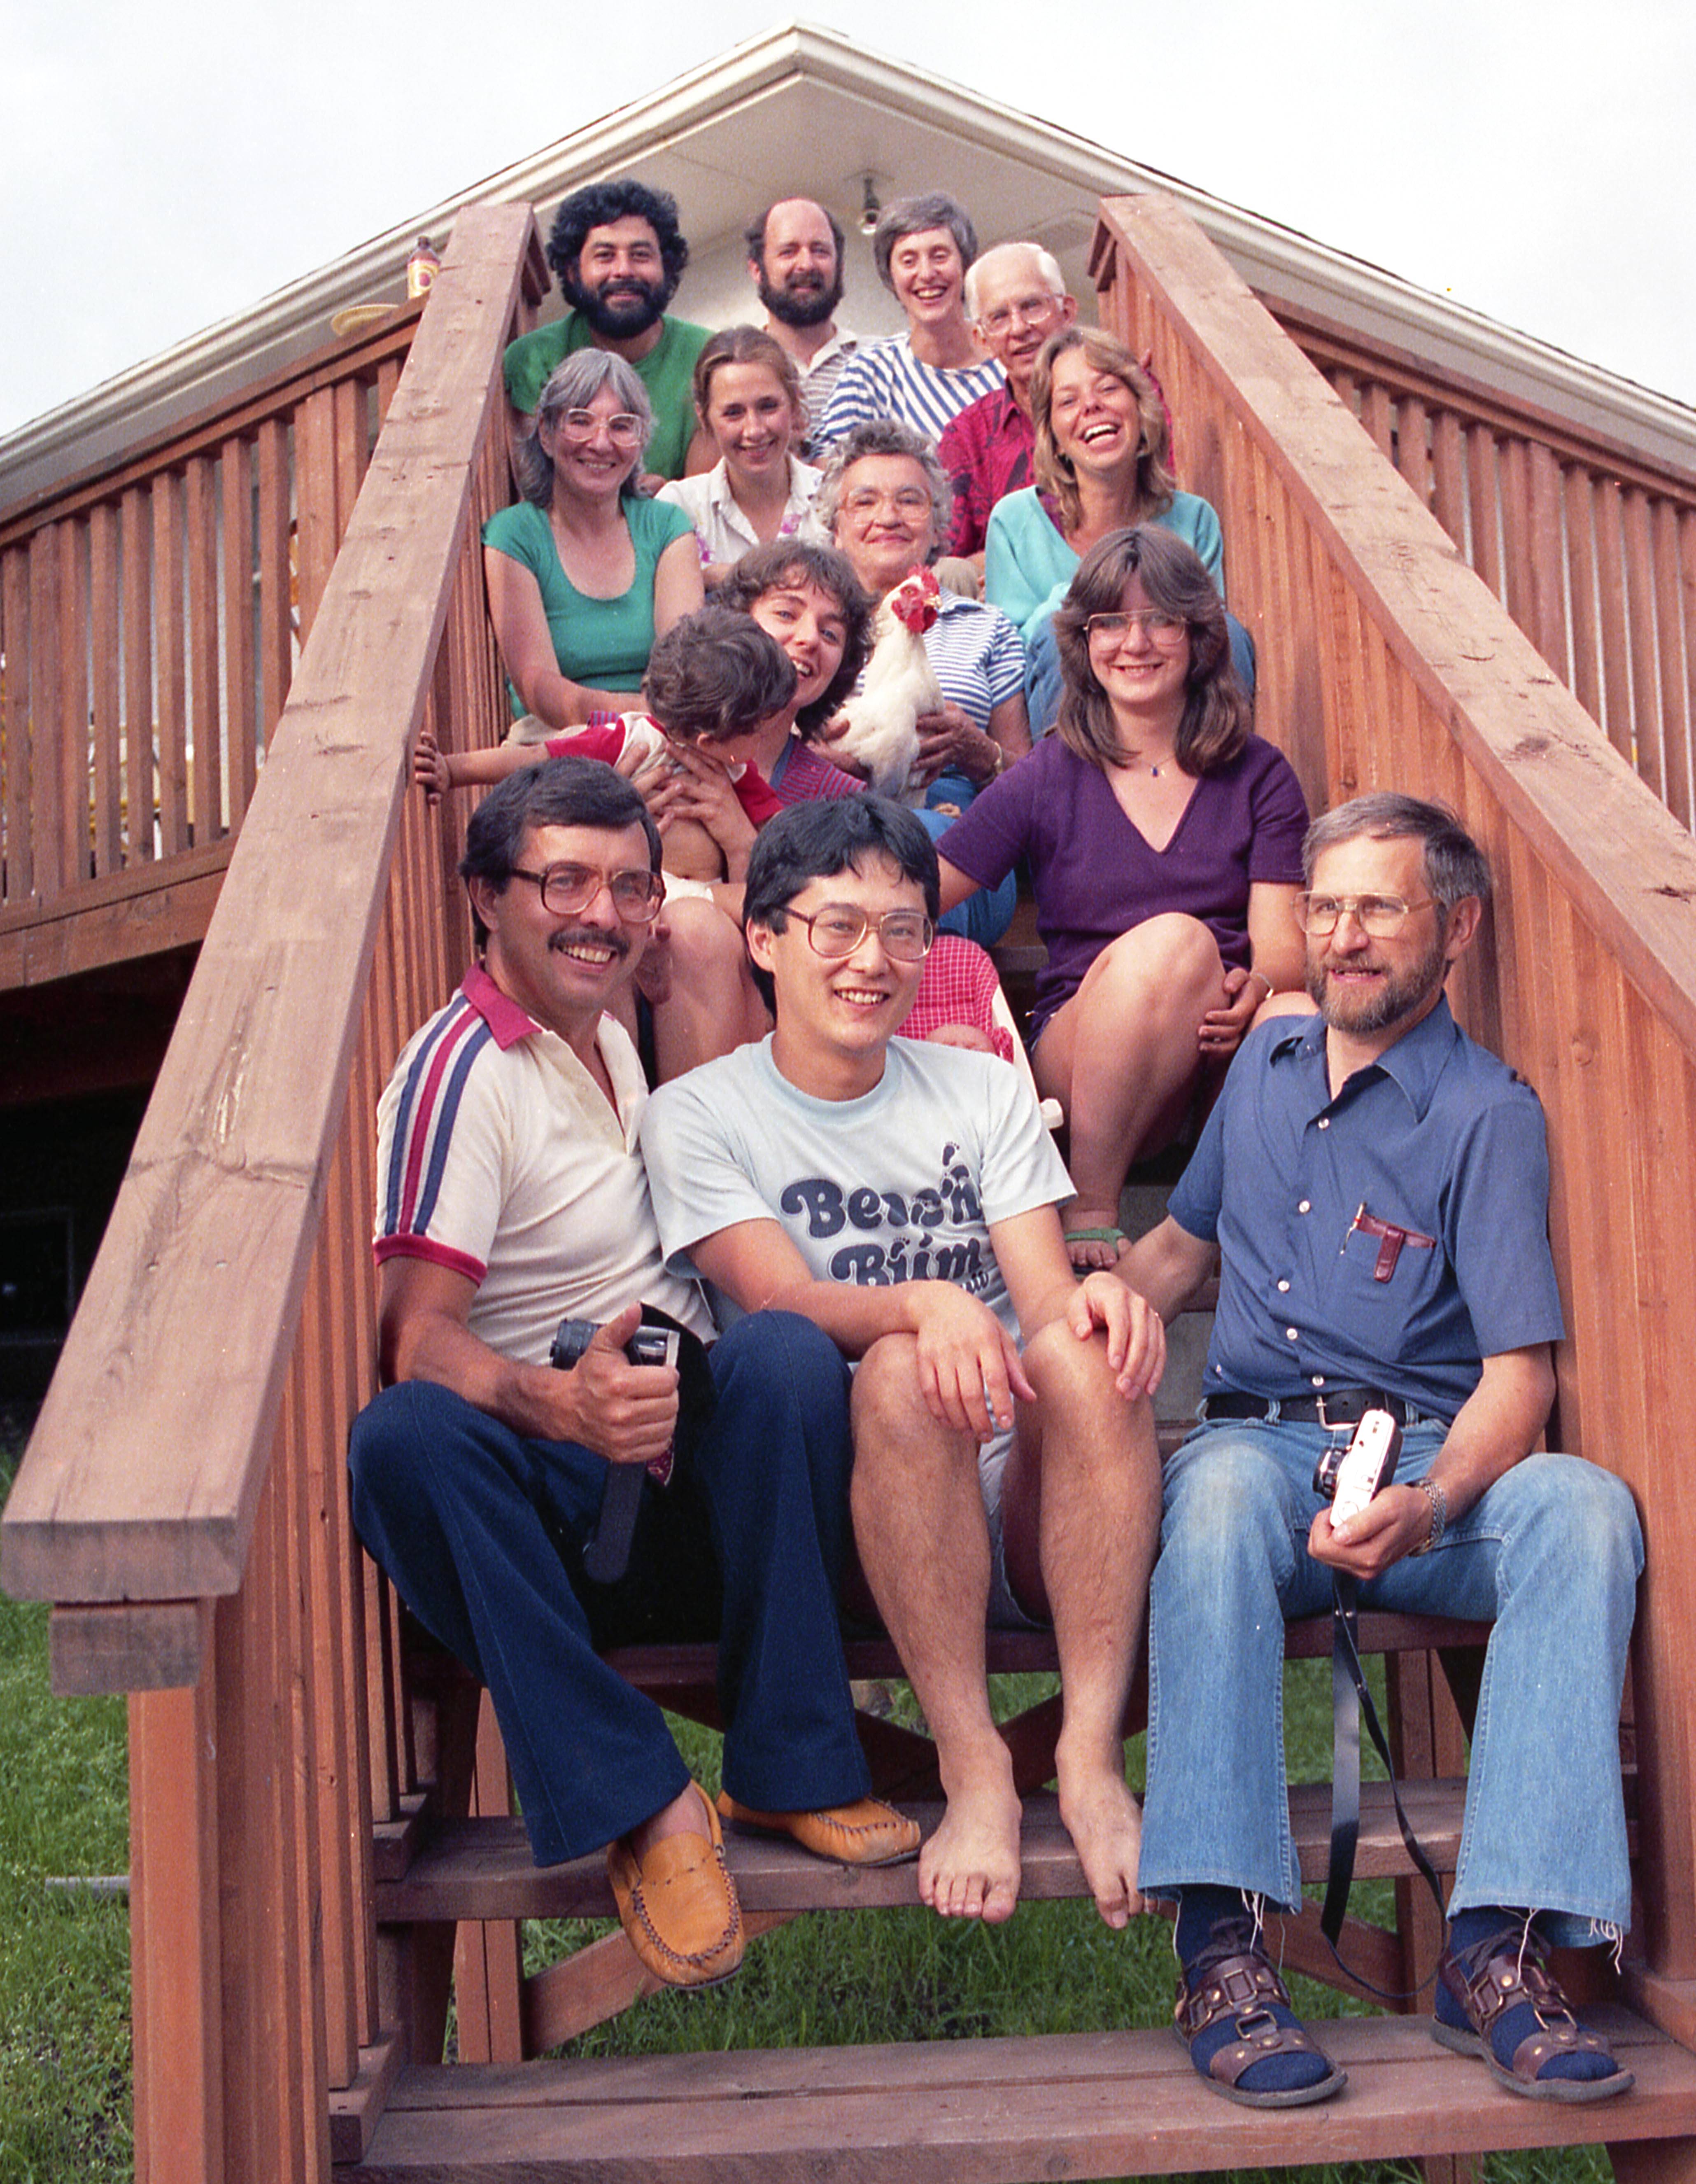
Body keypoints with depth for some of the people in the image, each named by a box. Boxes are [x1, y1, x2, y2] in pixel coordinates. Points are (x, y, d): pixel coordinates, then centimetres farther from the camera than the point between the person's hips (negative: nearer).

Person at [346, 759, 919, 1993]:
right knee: (404, 1438, -36)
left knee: (784, 1351, -28)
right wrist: (557, 1405, -38)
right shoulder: (463, 1072, -7)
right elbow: (418, 1335, -19)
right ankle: (639, 1803, -29)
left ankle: (789, 1767, -18)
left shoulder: (609, 1037, 18)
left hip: (698, 1465, 5)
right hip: (561, 1504, -5)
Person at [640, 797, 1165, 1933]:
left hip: (1031, 1506, 3)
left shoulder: (986, 1092, 17)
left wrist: (1093, 1299, -22)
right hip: (844, 1518, -2)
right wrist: (925, 1303, -31)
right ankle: (974, 1767, -28)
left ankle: (1091, 1756, -27)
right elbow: (788, 1301, -10)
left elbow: (1045, 1296, 4)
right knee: (898, 1375, -34)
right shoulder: (699, 1115, 7)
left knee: (1085, 1346, -29)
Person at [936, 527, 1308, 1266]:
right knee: (1171, 938, -34)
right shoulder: (1048, 778, 9)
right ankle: (1088, 1213, -30)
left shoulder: (1258, 776, 12)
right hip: (1075, 1056, 0)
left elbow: (1282, 942, 0)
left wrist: (1256, 990, -23)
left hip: (1220, 1053, 1)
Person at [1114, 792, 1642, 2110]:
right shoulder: (1265, 1064, 18)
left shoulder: (1487, 1112, 2)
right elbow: (1184, 1246, 32)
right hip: (1262, 1440, 2)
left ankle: (1498, 1949, -34)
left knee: (1585, 1507, -34)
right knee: (1223, 1492, -35)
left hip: (1433, 1458, -2)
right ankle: (1222, 1947, -39)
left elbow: (1519, 1372, -6)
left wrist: (1427, 1505, -26)